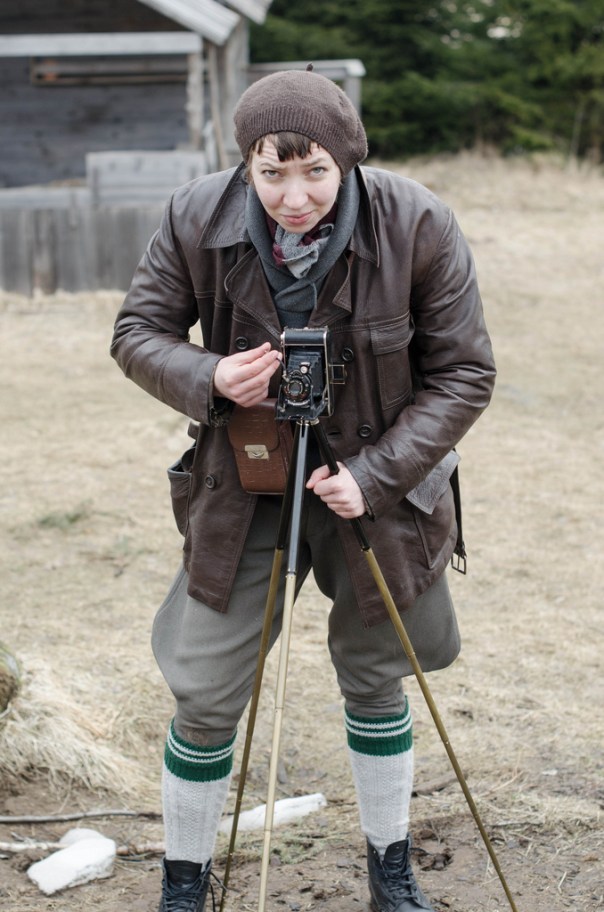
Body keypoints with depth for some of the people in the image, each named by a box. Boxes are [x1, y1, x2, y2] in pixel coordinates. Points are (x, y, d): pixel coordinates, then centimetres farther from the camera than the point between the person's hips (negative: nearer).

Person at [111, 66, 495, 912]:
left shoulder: (419, 226, -20)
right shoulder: (196, 219, -16)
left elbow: (464, 373, -12)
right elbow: (137, 332, -3)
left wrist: (375, 476, -22)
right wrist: (206, 380, -25)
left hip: (377, 485, 0)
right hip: (241, 490, 1)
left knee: (375, 679, 14)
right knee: (204, 695, 2)